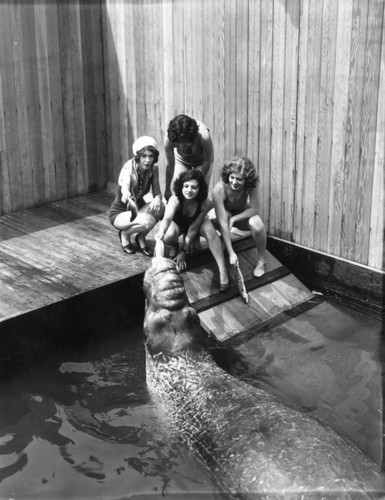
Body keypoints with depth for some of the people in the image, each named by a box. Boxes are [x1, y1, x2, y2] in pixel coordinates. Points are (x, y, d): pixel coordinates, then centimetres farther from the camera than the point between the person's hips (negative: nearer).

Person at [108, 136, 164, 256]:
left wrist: (157, 199, -37)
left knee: (160, 207, -28)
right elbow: (124, 188, -47)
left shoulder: (153, 169, -11)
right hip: (119, 213, -5)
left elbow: (157, 193, -11)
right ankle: (124, 234, -1)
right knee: (147, 222, -35)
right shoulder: (128, 169, -28)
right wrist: (127, 195, -72)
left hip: (138, 207, 5)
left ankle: (141, 238, -3)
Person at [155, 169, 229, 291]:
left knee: (209, 230, -32)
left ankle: (223, 271, -30)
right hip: (177, 223, -1)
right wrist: (161, 232, -78)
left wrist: (183, 252, -26)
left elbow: (193, 228, -27)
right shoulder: (175, 200, -37)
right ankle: (174, 247, 4)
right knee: (169, 236, -35)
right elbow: (167, 218, -56)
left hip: (196, 221, 1)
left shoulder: (205, 203, -32)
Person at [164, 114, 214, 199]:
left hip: (202, 159, -1)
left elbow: (207, 161, -24)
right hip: (181, 160, 2)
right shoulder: (168, 139, -37)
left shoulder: (204, 137, -42)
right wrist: (167, 190, -14)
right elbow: (170, 165, -23)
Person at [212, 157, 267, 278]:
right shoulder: (219, 189, -35)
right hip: (225, 214, -1)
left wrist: (233, 219, -32)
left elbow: (254, 209, -18)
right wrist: (231, 253, -38)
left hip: (243, 214, 1)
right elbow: (222, 222, -36)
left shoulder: (251, 186, -29)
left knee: (257, 224, -32)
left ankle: (261, 260, -7)